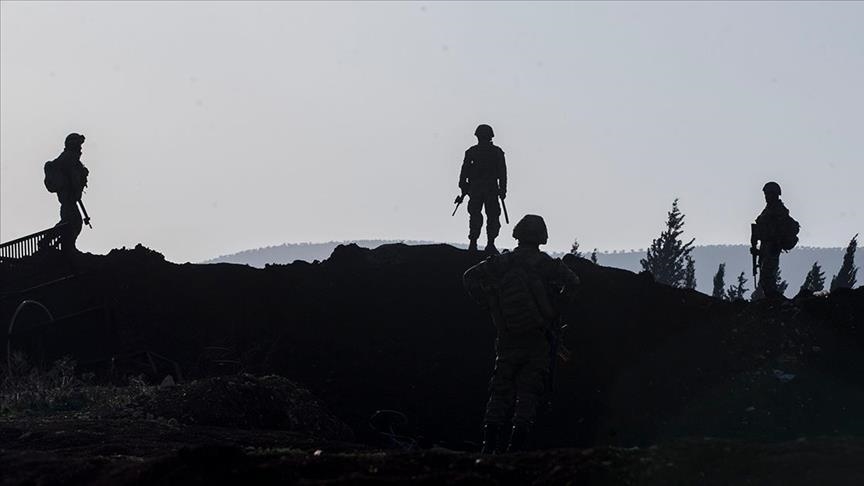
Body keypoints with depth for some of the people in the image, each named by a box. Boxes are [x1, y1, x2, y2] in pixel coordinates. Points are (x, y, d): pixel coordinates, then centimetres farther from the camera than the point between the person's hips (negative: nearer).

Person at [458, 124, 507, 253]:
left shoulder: (471, 152, 4)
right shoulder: (497, 152, 3)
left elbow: (464, 172, 2)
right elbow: (502, 173, 2)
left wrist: (463, 189, 7)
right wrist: (503, 189, 5)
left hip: (475, 189, 1)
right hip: (492, 189, -1)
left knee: (475, 216, 6)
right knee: (493, 216, 3)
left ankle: (473, 243, -3)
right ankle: (490, 244, -5)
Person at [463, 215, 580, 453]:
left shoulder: (501, 262, 4)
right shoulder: (545, 263, -4)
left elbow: (470, 277, 2)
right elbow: (572, 282, -16)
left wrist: (490, 306, 3)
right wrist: (554, 309, -6)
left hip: (508, 339, 2)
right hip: (539, 340, -2)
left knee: (501, 390, 9)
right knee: (529, 391, 3)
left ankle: (489, 443, -2)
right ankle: (516, 444, -6)